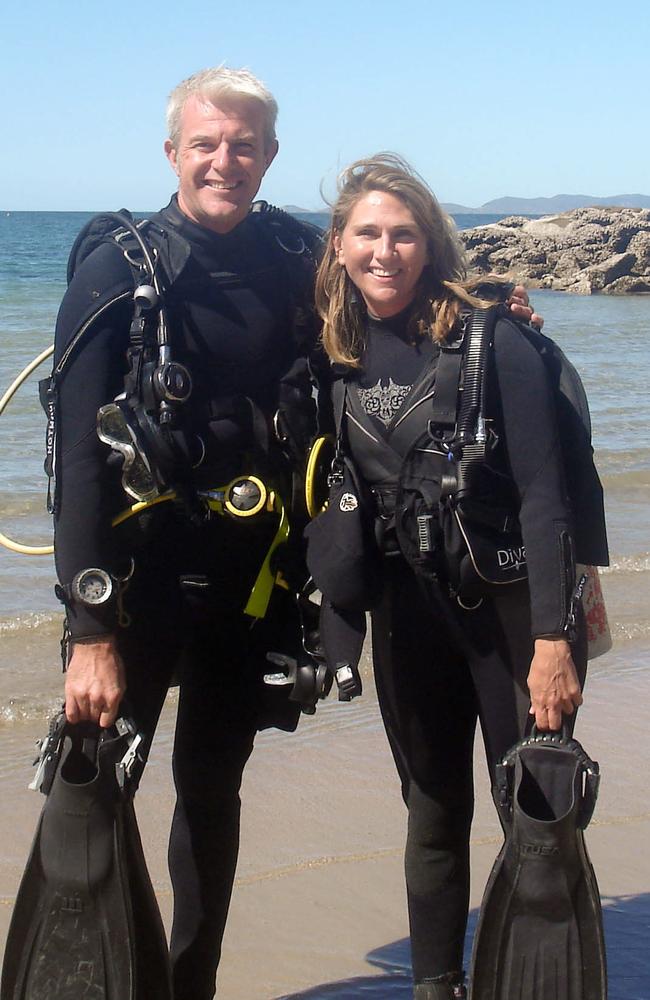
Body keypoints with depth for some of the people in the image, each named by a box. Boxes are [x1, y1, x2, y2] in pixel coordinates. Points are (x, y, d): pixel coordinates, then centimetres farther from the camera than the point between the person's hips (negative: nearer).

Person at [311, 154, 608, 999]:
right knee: (434, 813, 14)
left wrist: (552, 638, -19)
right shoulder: (336, 355, 3)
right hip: (406, 608, 5)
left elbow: (542, 492, -15)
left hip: (508, 602, -4)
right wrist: (330, 625, 8)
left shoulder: (490, 338, -12)